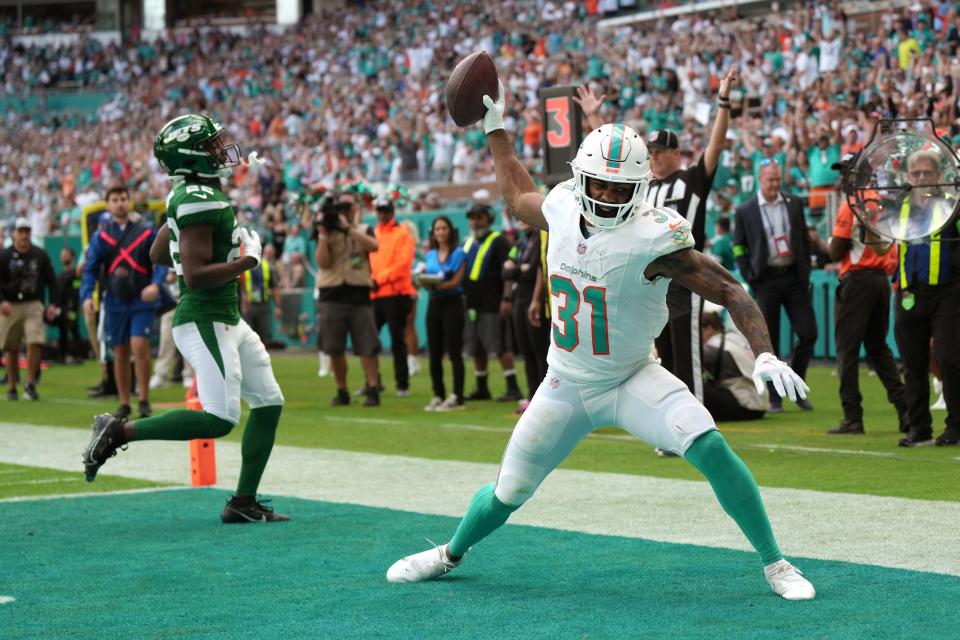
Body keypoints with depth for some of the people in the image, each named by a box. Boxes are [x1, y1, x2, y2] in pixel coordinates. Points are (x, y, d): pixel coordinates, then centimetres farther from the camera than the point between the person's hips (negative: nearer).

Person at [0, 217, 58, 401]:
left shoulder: (40, 255, 5)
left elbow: (51, 280, 9)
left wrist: (52, 304, -1)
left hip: (33, 305, 0)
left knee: (35, 342, -16)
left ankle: (30, 384, -5)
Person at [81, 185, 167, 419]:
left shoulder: (147, 232, 3)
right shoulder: (100, 237, 7)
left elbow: (161, 261, 1)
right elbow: (91, 269, 4)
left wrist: (156, 284, -17)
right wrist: (87, 295, -11)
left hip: (143, 301, -2)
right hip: (115, 302, 2)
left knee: (139, 345, -16)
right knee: (120, 353, 6)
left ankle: (144, 400, -6)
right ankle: (124, 404, 16)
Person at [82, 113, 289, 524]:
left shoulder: (189, 196, 11)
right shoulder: (199, 202, -20)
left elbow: (158, 253, 23)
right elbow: (195, 277, -25)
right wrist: (247, 261, -16)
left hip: (228, 320, 11)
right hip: (204, 322, -11)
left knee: (268, 403, 10)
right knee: (219, 420, -14)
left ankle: (244, 503, 14)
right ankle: (119, 432, -4)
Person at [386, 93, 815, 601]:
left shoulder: (654, 238, -24)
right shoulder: (561, 208, -7)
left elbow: (730, 292, -23)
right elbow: (518, 196, 19)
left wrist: (764, 354, -36)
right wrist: (495, 128, 23)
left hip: (631, 381, -4)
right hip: (565, 385, 4)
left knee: (710, 448, -26)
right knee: (507, 494, 10)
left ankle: (774, 564, -13)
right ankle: (451, 554, 41)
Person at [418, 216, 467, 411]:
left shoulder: (458, 254, -2)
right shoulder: (430, 255, 13)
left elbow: (456, 281, -11)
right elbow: (426, 279, 10)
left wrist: (435, 285, -25)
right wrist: (423, 282, -14)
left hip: (452, 302, -5)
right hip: (434, 303, 5)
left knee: (454, 351, -7)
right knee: (434, 353, 5)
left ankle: (457, 397, -7)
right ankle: (438, 395, 13)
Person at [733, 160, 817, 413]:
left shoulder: (794, 204, 8)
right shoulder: (745, 211, 1)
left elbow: (805, 239, 12)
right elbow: (738, 245, 4)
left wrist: (805, 271, 4)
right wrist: (749, 276, -5)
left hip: (794, 277, 3)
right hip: (766, 280, -2)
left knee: (808, 333, -3)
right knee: (769, 340, 1)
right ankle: (773, 397, 8)